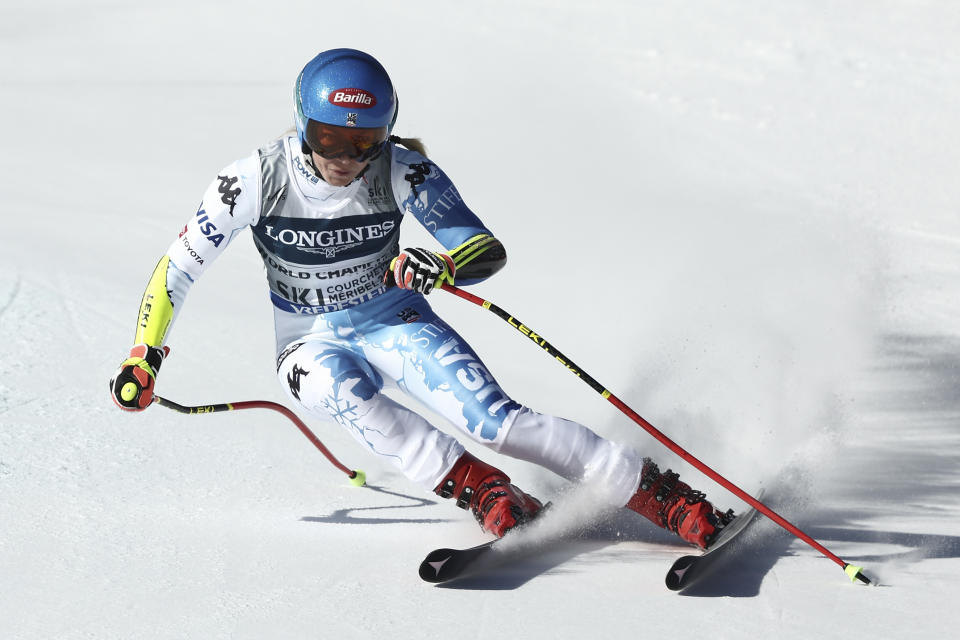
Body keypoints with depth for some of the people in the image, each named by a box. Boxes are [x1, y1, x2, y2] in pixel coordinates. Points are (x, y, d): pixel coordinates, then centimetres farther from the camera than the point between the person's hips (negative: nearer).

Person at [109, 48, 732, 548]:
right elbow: (178, 269, -9)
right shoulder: (258, 180, -18)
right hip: (313, 346, 1)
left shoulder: (403, 172, -19)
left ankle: (668, 497, -23)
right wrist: (144, 358, -15)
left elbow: (489, 250, -17)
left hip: (396, 325, -1)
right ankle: (483, 491, -38)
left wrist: (442, 268, -39)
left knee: (493, 416, -23)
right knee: (345, 385, -36)